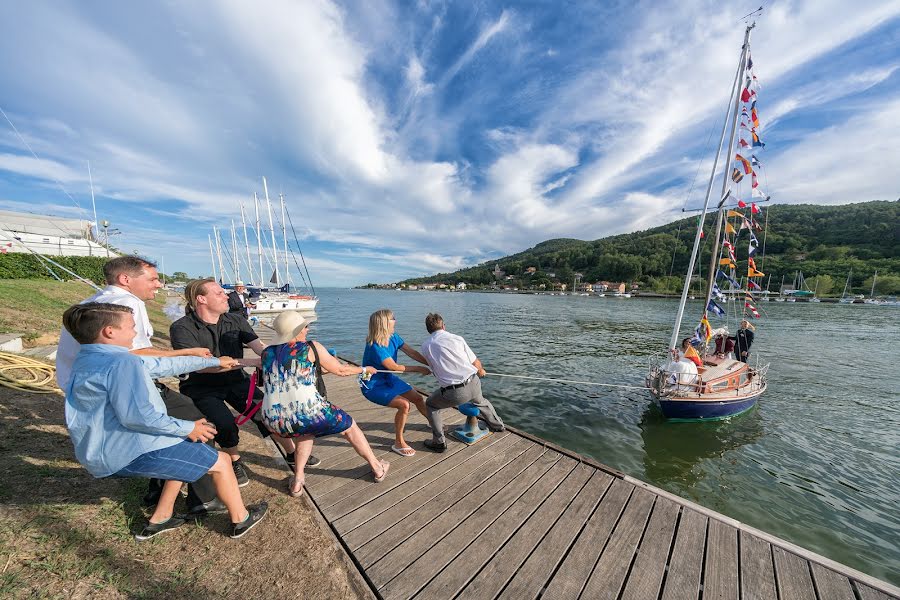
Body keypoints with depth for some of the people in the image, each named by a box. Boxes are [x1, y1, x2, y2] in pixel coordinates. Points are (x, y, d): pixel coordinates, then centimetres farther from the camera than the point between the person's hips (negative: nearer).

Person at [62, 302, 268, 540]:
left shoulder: (88, 359, 8)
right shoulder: (122, 362, -25)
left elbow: (162, 365, 10)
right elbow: (136, 416, -31)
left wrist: (214, 361, 12)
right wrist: (187, 428, -18)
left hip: (106, 451, 10)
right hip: (132, 453, -10)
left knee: (186, 454, 30)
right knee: (220, 461, 2)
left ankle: (159, 519, 37)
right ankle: (241, 520, 21)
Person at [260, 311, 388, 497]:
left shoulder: (266, 353, 12)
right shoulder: (311, 347, -2)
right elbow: (341, 370, 6)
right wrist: (364, 369, 22)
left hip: (274, 423, 5)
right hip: (307, 414, -5)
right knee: (350, 427, 20)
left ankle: (297, 481, 33)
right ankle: (378, 469, 35)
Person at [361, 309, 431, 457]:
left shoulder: (393, 338, -9)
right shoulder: (375, 346, -31)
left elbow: (412, 353, -8)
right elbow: (394, 367, -27)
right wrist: (419, 369, -19)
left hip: (388, 379, 7)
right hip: (373, 387, -7)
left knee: (418, 398, 5)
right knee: (404, 404, -23)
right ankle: (398, 443, 0)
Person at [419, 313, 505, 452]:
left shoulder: (425, 347, 4)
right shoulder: (457, 338, 2)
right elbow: (476, 364, 7)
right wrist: (481, 370, 32)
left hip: (454, 393, -2)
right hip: (474, 384, 3)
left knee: (431, 405, 27)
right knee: (480, 401, 38)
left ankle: (439, 442, 25)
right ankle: (497, 425, 58)